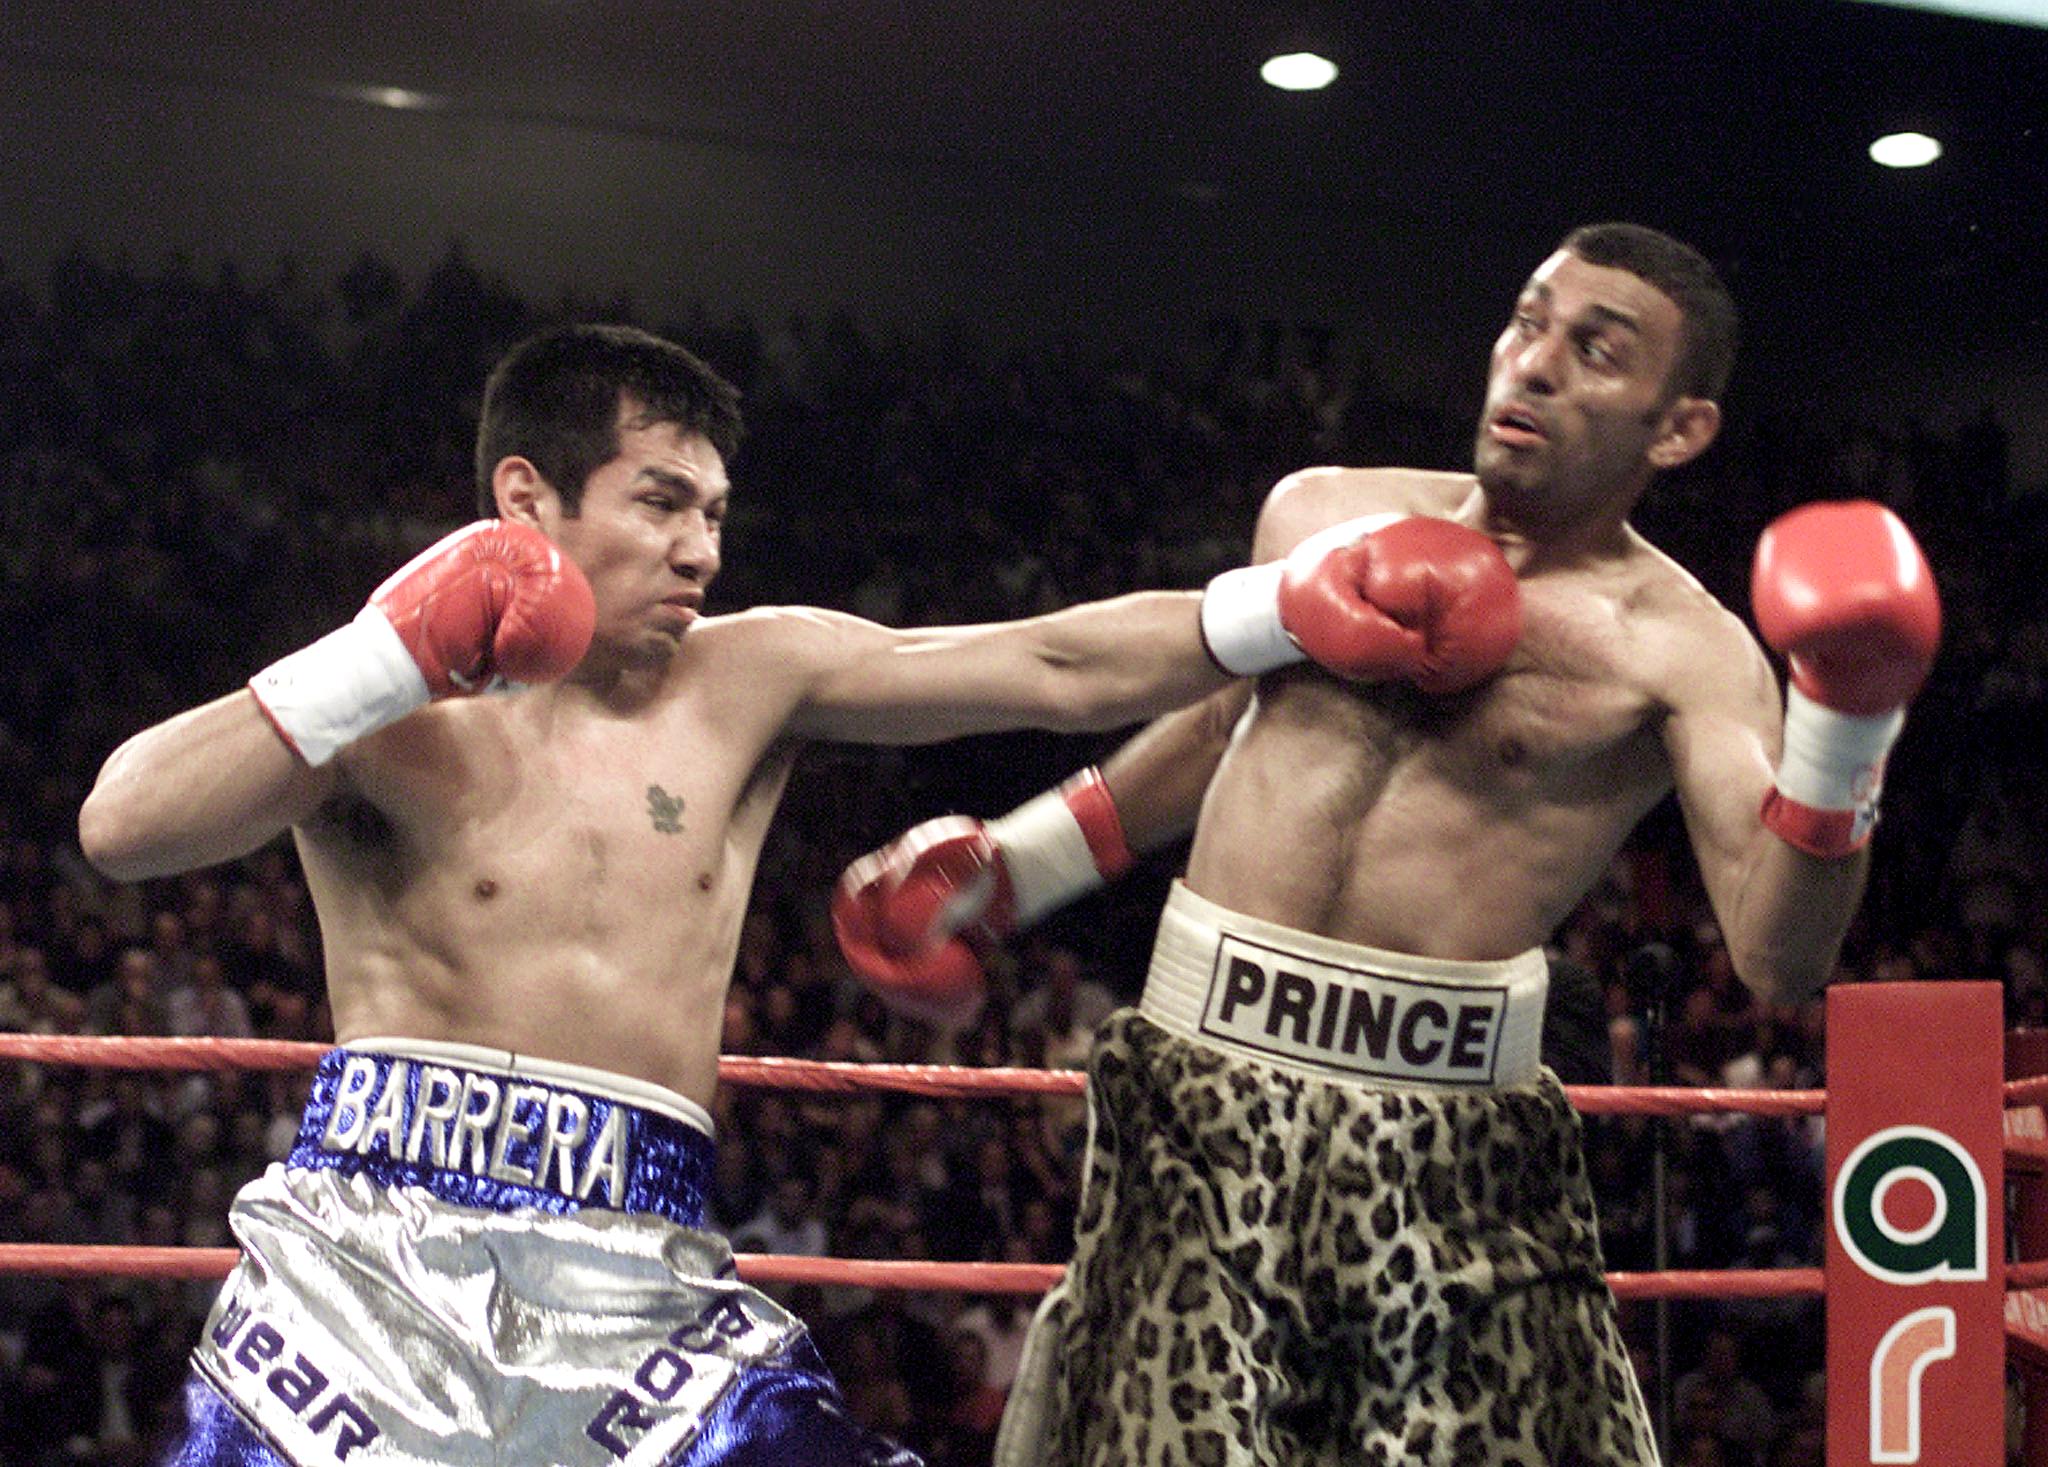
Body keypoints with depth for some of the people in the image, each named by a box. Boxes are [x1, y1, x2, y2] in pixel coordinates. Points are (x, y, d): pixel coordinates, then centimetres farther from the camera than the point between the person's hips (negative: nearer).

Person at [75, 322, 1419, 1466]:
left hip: (642, 1287, 3)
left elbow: (1057, 669, 2)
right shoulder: (398, 714, 1)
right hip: (378, 1248, -2)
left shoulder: (751, 679, 10)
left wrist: (1317, 606, -7)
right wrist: (392, 656, -14)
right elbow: (124, 827, -13)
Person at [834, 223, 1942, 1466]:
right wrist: (1009, 868, 27)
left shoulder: (1679, 649, -3)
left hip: (1454, 1156, -3)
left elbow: (1781, 962, -14)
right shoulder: (1322, 514, 10)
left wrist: (1843, 733, -27)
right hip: (1202, 1097, 3)